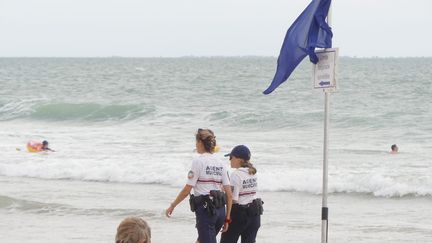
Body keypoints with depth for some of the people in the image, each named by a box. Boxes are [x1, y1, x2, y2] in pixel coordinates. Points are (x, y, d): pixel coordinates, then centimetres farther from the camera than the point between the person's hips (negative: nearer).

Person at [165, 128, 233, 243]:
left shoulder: (198, 161, -7)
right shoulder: (220, 163, 11)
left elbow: (187, 190, -9)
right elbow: (229, 194, 8)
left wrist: (172, 206, 3)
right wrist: (227, 218, 13)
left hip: (205, 208, -7)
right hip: (220, 209, 7)